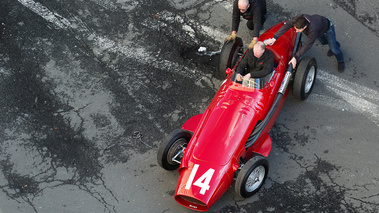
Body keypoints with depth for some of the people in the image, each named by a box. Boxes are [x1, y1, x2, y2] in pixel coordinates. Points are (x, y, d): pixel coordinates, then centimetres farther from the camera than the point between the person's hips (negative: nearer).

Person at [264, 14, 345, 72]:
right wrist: (274, 38, -41)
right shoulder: (298, 18, -39)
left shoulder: (313, 30, -52)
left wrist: (295, 58, -45)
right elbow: (286, 26, -34)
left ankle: (341, 61, 32)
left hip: (327, 28, -6)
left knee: (334, 49, 0)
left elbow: (307, 45, -45)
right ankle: (336, 44, 63)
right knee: (323, 42, 30)